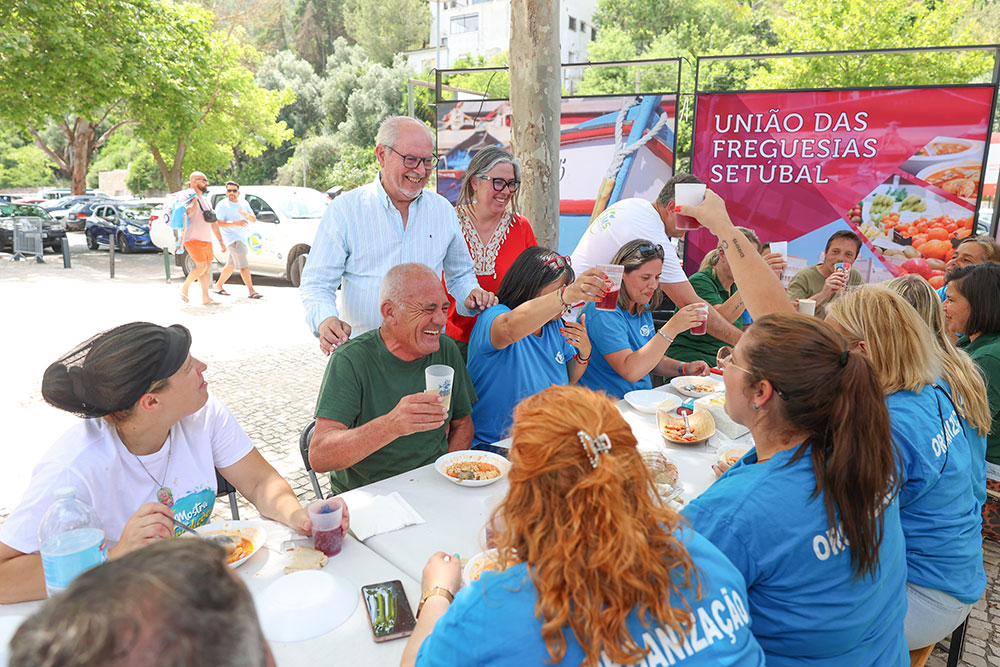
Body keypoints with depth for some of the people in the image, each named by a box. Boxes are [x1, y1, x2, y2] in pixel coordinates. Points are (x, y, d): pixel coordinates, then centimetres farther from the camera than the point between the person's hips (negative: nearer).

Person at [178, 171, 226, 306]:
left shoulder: (205, 200, 21)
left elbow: (213, 223, 24)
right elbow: (188, 213, -26)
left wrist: (220, 241, 22)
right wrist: (194, 197, -22)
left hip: (207, 240, 8)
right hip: (193, 239, -8)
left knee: (207, 268, 5)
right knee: (202, 267, -16)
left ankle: (205, 298, 7)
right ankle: (184, 287, 4)